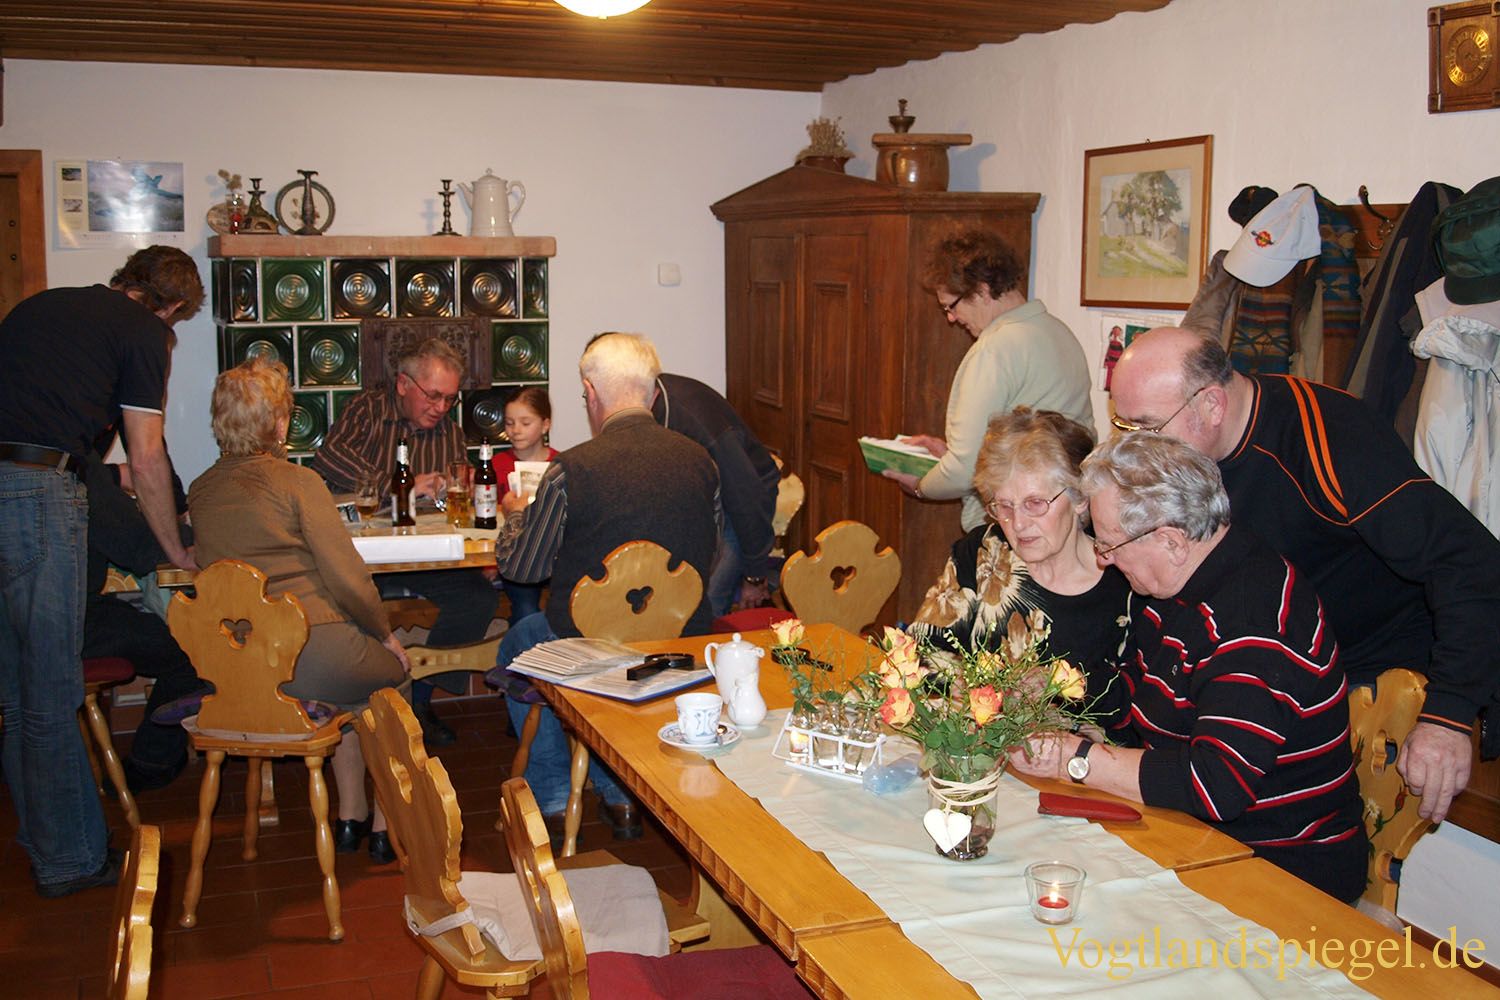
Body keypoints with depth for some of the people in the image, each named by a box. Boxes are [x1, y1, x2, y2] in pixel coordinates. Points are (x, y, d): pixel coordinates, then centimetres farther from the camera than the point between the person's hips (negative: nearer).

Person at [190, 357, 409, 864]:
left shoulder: (200, 491, 9)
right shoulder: (296, 481, -9)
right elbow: (347, 578, -11)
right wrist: (387, 634, 3)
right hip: (311, 655, -6)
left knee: (357, 677, 32)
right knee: (391, 675, 24)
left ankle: (351, 816, 33)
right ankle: (384, 824, 27)